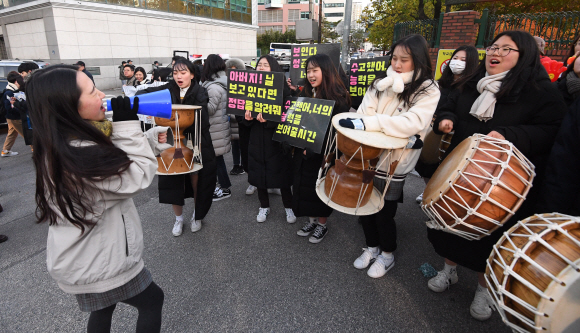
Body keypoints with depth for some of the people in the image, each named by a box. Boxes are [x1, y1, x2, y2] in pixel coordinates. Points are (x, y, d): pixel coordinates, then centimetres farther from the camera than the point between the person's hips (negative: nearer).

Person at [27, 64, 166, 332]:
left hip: (87, 256, 9)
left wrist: (151, 137, -4)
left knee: (103, 308, 31)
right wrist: (128, 125, -24)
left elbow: (121, 161, 7)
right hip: (97, 262, -9)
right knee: (152, 300, 15)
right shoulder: (79, 155, -34)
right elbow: (137, 178, -25)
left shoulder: (63, 143, -2)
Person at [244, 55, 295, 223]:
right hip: (257, 139, 4)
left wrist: (268, 119, -27)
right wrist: (248, 117, -13)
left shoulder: (282, 89, -7)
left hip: (277, 139, -4)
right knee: (258, 173, 11)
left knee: (281, 174, 4)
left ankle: (288, 207, 26)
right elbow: (245, 117, 9)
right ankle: (264, 206, 31)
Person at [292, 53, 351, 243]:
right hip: (303, 153, 6)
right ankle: (312, 220, 33)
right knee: (304, 186, 13)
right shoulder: (305, 94, 8)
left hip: (324, 155, -6)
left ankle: (322, 224, 28)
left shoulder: (338, 98, -13)